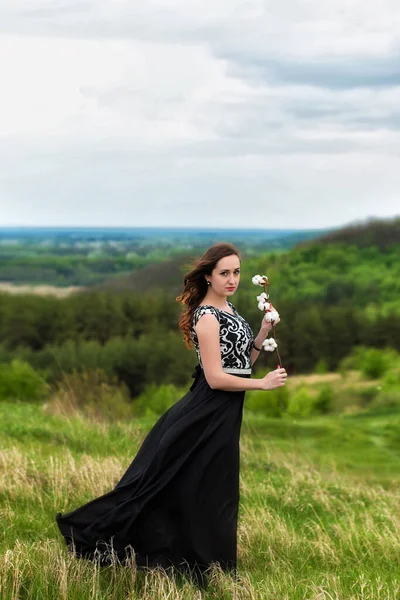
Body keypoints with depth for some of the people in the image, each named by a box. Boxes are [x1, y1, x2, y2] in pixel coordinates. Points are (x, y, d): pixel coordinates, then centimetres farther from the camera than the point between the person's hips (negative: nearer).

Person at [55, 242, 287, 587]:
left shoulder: (227, 309, 11)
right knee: (204, 492, -2)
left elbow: (239, 362, 12)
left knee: (215, 492, 16)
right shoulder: (207, 318, -17)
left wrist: (263, 335, 0)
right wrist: (263, 384, -17)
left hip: (223, 415, 9)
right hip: (209, 415, -9)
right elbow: (215, 378, -21)